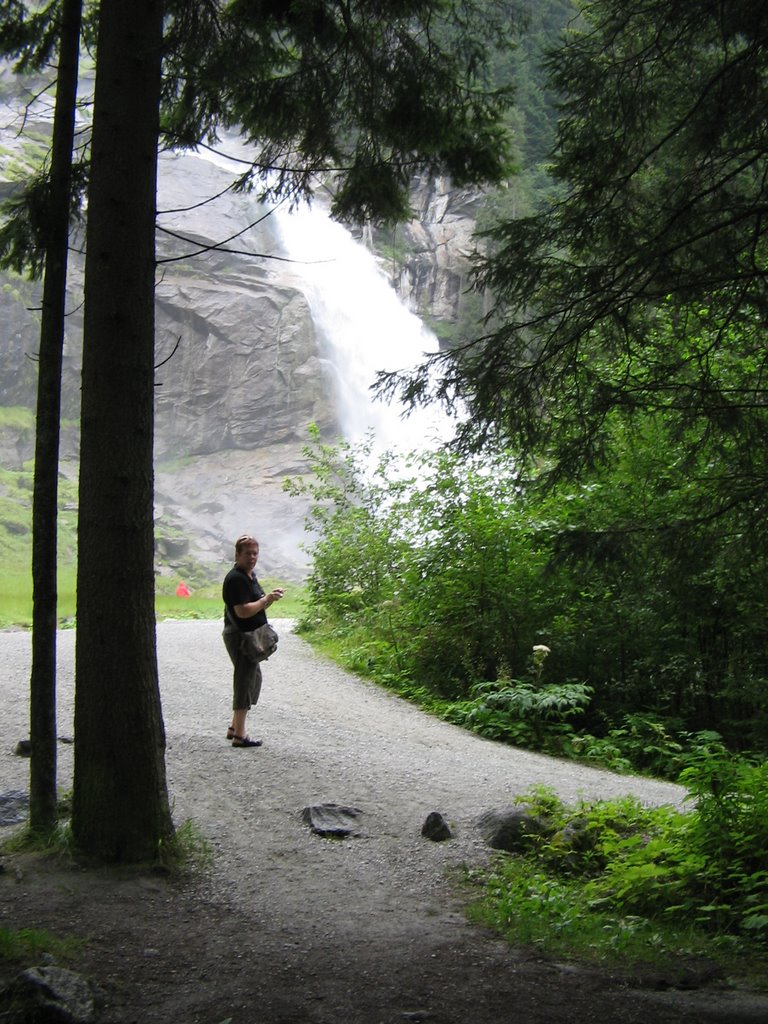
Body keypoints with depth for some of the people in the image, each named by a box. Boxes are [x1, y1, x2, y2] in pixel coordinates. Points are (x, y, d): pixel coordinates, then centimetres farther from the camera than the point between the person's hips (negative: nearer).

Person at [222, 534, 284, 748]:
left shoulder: (250, 576, 14)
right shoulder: (235, 579, -18)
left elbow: (257, 607, 20)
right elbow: (243, 611, -26)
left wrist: (269, 598, 1)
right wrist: (267, 599, -18)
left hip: (249, 636, 11)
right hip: (239, 636, -11)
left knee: (254, 678, 18)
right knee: (245, 681, -5)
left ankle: (235, 727, 27)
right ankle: (239, 735, 1)